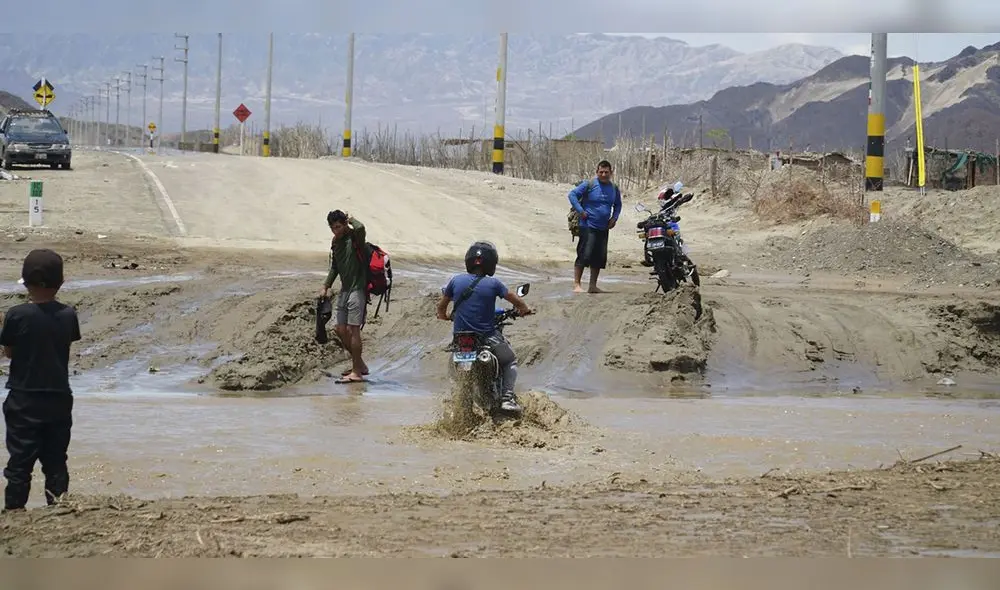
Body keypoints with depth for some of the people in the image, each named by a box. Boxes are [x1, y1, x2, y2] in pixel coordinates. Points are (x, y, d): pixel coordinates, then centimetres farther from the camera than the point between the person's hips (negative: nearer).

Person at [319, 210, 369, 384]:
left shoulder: (355, 237, -11)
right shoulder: (336, 242, 13)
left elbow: (360, 228, -36)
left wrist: (350, 219, -15)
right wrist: (326, 287, 18)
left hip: (357, 289, -9)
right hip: (344, 289, 9)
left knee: (353, 329, -11)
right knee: (340, 329, 8)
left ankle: (356, 372, -8)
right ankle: (360, 365, 22)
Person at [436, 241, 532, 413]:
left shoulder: (456, 281, -2)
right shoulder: (493, 284, -10)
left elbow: (441, 305, 9)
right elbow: (517, 301, -1)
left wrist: (443, 315, 31)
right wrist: (524, 310, 21)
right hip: (487, 337, -3)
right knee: (510, 361, 20)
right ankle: (507, 396, 3)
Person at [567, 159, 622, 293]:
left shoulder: (614, 189, 11)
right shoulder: (589, 185, -7)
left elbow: (618, 205, 26)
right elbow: (572, 194, -5)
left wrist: (614, 218, 10)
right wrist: (581, 211, -12)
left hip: (603, 228, 6)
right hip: (588, 226, -6)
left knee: (599, 257, 7)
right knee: (584, 255, -11)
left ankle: (593, 286, 16)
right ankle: (576, 285, -7)